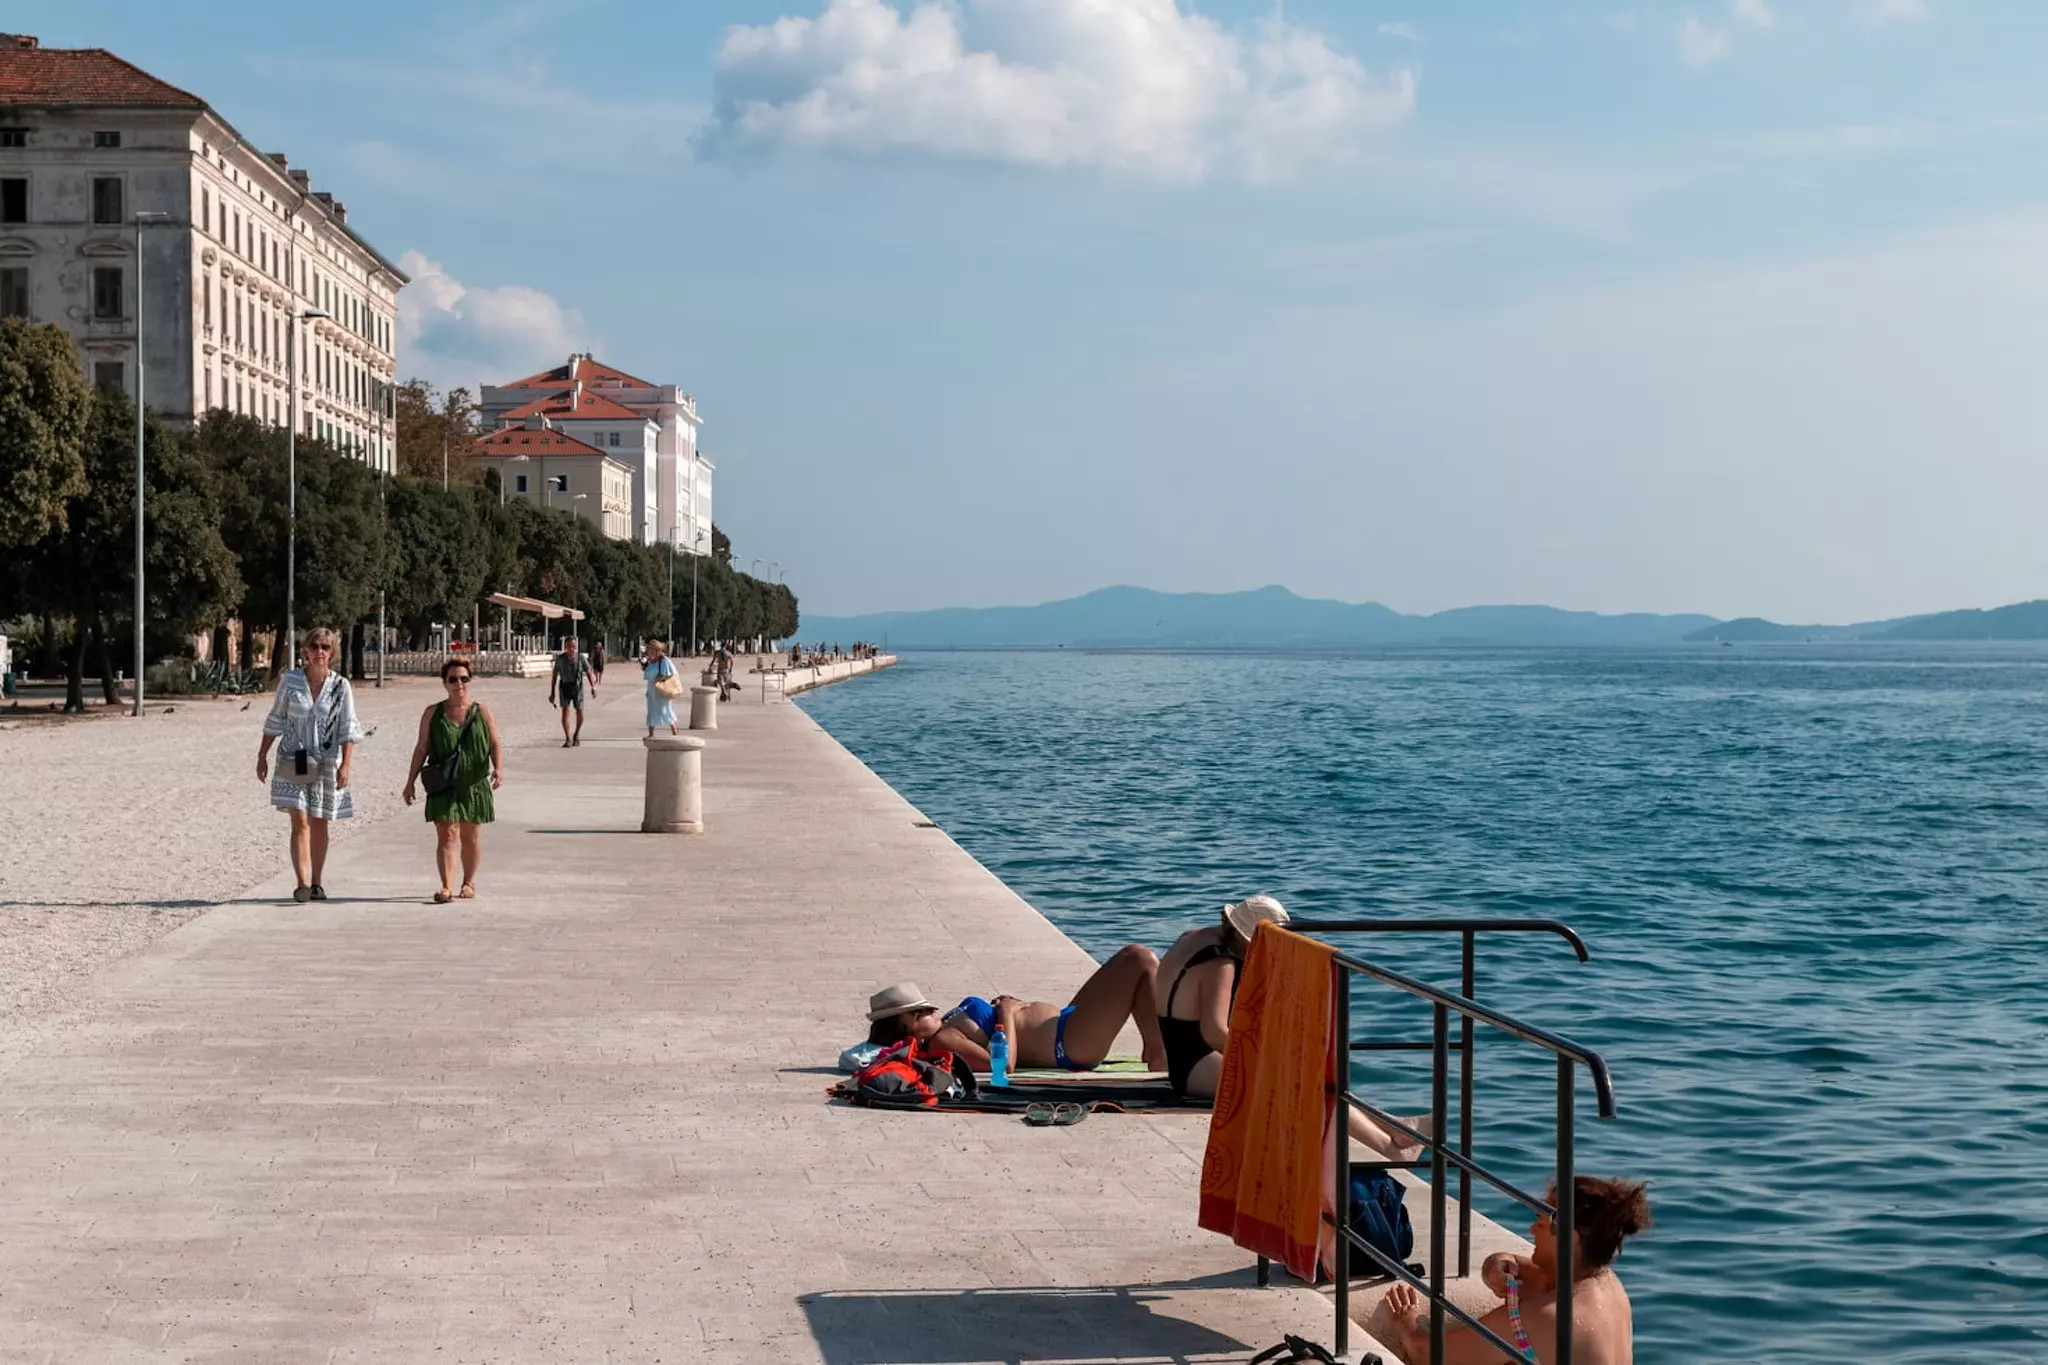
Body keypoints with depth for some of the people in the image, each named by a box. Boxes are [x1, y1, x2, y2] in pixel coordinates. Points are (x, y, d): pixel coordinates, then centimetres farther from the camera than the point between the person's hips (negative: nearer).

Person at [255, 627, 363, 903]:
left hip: (325, 764, 1)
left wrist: (345, 765, -13)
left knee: (319, 824, 9)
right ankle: (302, 883, -16)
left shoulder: (340, 686, -3)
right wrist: (262, 755, 9)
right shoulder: (290, 680, -1)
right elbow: (276, 720, 8)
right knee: (300, 821, -10)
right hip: (293, 763, 0)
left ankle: (317, 883, 20)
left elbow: (349, 729, -4)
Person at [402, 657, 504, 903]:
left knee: (471, 837, 10)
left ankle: (469, 883, 25)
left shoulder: (482, 712, 6)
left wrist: (498, 768, -16)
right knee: (446, 836, -11)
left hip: (474, 784, 1)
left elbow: (495, 745, 2)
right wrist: (411, 781, 3)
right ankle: (446, 887, -17)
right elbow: (421, 749, 7)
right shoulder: (433, 714, 6)